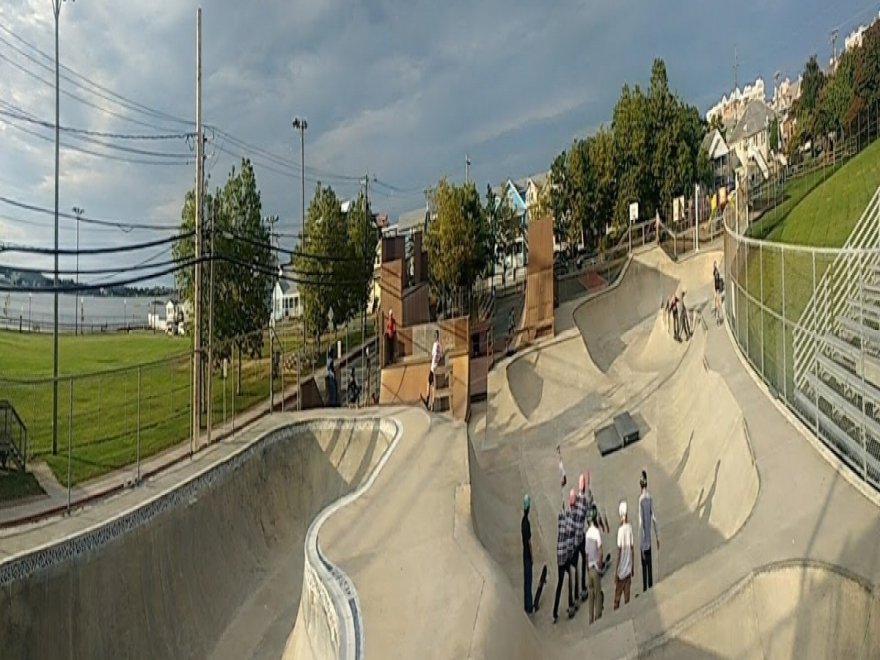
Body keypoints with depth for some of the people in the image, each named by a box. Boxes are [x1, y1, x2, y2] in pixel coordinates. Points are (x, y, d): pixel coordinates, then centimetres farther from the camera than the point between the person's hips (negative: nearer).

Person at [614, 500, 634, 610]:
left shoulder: (621, 529, -19)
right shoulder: (630, 528, -2)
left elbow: (619, 551, -17)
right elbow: (632, 548, 6)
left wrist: (616, 571, -11)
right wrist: (632, 568, 16)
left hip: (621, 569, -5)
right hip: (628, 569, 5)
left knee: (617, 598, 5)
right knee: (627, 598, 12)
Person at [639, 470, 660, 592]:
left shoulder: (640, 499, -18)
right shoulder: (650, 497, 0)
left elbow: (641, 521, -19)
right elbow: (654, 518, 4)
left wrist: (641, 543, -16)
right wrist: (657, 537, 12)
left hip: (644, 541, -5)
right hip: (649, 539, 5)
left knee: (644, 568, 1)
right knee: (649, 566, 13)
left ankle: (645, 589, 4)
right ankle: (650, 587, 20)